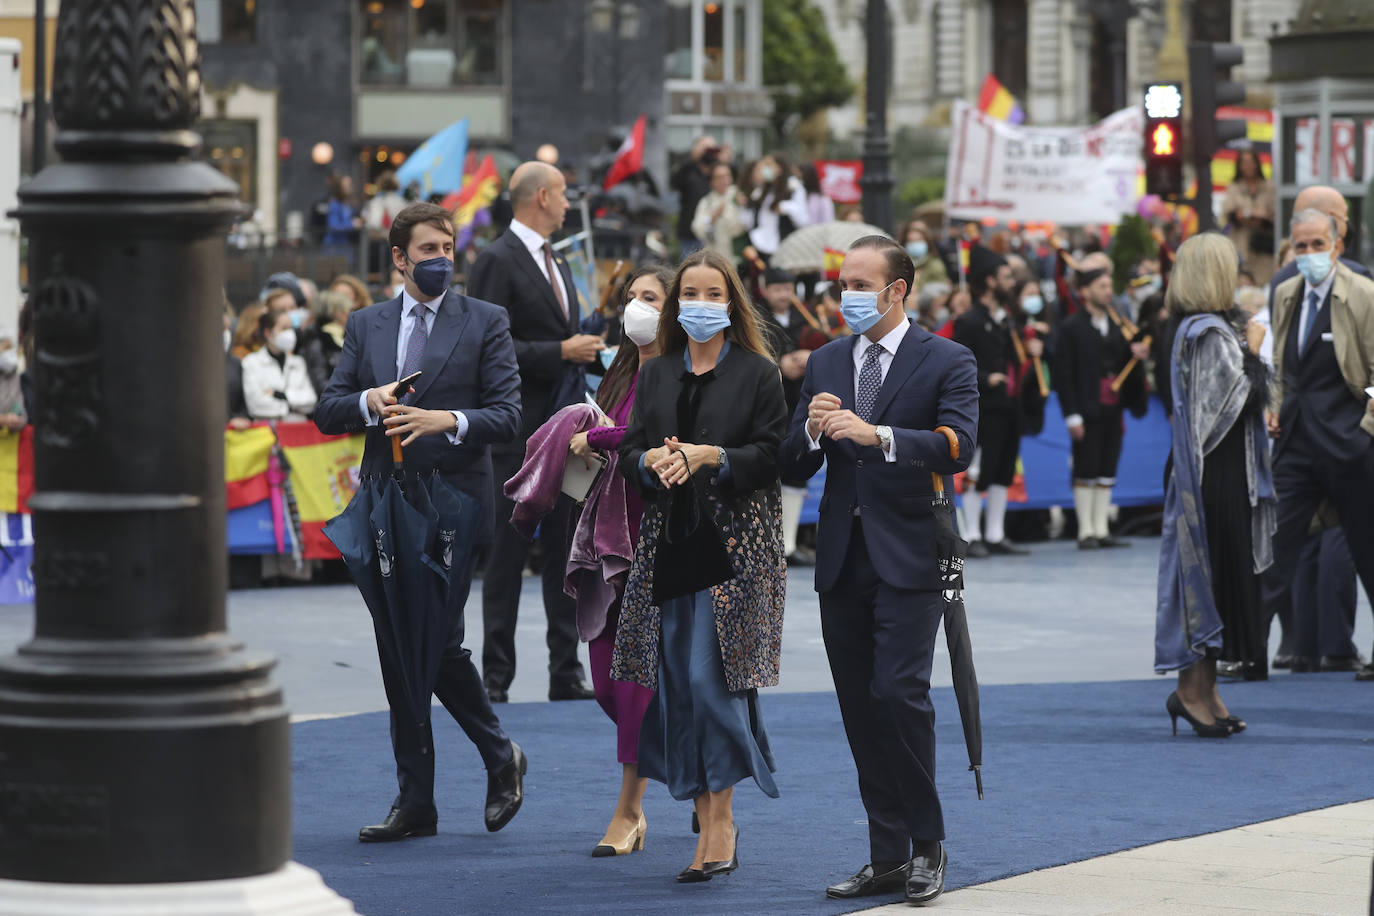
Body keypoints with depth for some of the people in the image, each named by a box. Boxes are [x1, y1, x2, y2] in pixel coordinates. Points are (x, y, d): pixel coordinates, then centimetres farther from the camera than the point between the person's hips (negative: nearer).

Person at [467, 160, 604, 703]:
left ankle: (567, 673, 12)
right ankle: (496, 675, 3)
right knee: (509, 552, -2)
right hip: (520, 429, -8)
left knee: (567, 550, 8)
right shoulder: (497, 261, -10)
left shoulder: (556, 263, 17)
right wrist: (562, 352, -18)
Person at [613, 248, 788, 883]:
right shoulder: (656, 375, 16)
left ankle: (720, 821, -6)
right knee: (676, 682, 1)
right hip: (669, 540, 5)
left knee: (710, 674, -13)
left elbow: (772, 455, -5)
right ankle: (708, 825, 8)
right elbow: (629, 453, 13)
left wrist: (709, 457, -16)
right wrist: (653, 461, -8)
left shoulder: (757, 372, 2)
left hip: (733, 544, -5)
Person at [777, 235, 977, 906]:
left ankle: (928, 845, -3)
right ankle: (888, 857, 11)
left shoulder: (946, 362, 0)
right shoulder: (825, 364, 14)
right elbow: (792, 470, 10)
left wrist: (877, 435, -29)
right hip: (842, 560, 5)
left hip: (908, 559, -5)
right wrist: (811, 430, -12)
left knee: (899, 693, -16)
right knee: (860, 707, 5)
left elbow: (959, 444, -17)